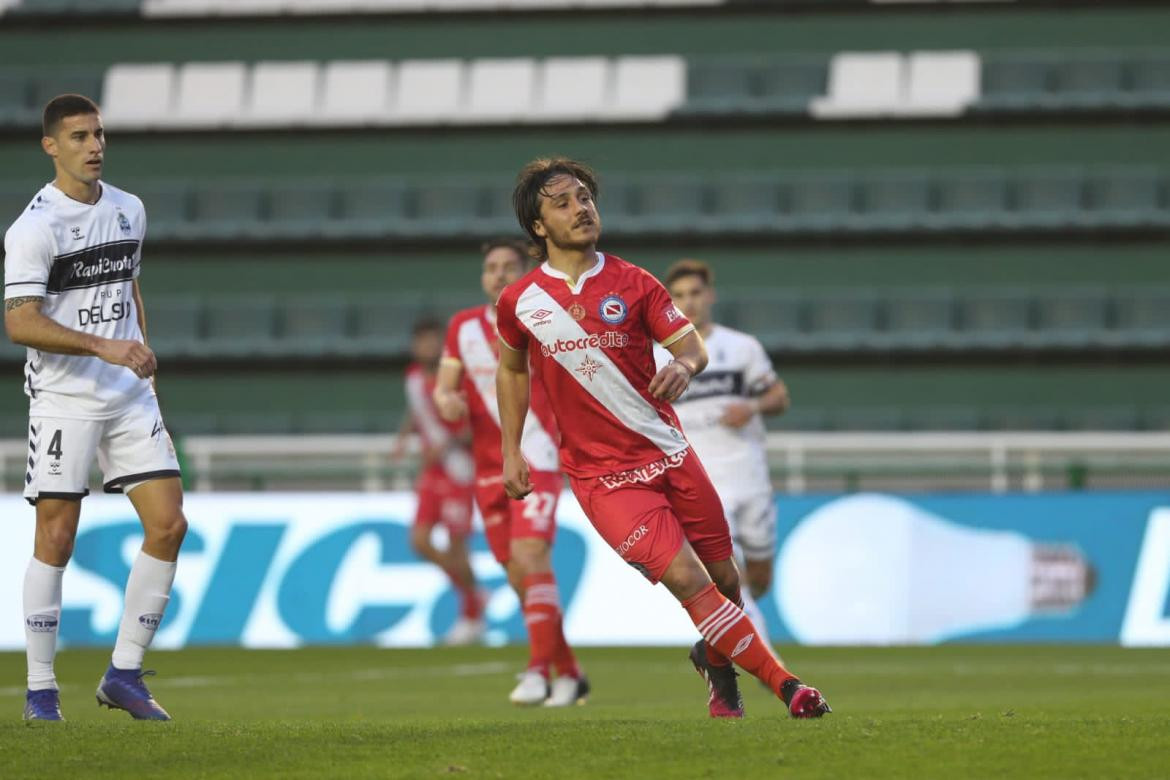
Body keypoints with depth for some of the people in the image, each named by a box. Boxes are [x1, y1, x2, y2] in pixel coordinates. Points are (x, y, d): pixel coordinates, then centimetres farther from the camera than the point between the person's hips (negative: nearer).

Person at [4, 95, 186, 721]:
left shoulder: (129, 211, 10)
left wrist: (142, 358, 14)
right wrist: (103, 347, -26)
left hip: (129, 397, 6)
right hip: (63, 400, -6)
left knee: (168, 525, -2)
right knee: (56, 538, -4)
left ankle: (124, 675, 8)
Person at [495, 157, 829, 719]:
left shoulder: (633, 283, 2)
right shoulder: (518, 302, 1)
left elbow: (693, 344, 0)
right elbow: (511, 369, 18)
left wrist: (684, 366, -24)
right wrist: (511, 452, 14)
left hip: (669, 455, 3)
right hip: (602, 476, -3)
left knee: (725, 579, 6)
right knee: (686, 579, -18)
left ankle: (715, 659, 39)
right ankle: (785, 686, -12)